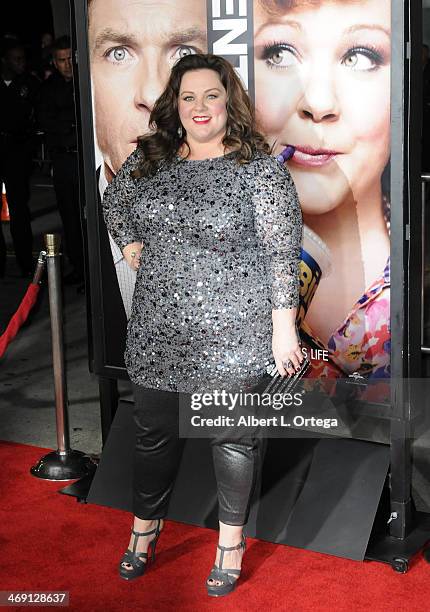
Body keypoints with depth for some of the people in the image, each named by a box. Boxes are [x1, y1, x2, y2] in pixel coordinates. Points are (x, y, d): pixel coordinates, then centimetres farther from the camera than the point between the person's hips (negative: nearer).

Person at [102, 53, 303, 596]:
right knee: (154, 432, 16)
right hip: (157, 331, 4)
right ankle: (145, 525, 37)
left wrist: (283, 328, -13)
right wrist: (130, 244, 11)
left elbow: (282, 253, -11)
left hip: (231, 335, -4)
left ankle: (231, 539, 28)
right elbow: (113, 200, 24)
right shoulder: (149, 159, 4)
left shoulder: (260, 169, -10)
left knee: (231, 438, 10)